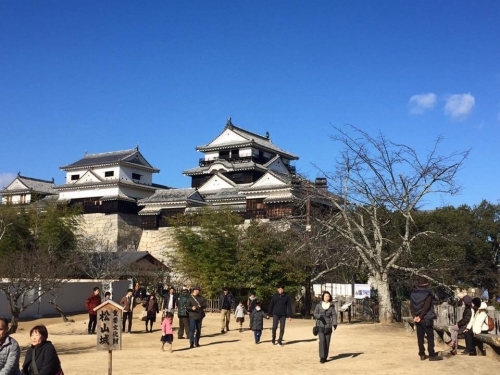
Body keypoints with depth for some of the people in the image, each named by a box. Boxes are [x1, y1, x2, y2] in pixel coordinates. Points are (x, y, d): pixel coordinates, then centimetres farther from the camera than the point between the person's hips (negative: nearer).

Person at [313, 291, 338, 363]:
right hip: (320, 326, -1)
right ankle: (322, 357, -13)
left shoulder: (332, 306, 2)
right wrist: (319, 316, -21)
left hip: (328, 326, 1)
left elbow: (334, 315, -3)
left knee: (327, 342, 2)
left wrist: (334, 325, -17)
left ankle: (325, 357, 14)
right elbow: (315, 314, 2)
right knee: (322, 340, -14)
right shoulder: (318, 305, 2)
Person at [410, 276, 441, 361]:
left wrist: (415, 316, -5)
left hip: (417, 319, 5)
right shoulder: (428, 294, -10)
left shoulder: (413, 294, 6)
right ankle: (432, 355, 0)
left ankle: (422, 354, 11)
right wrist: (420, 317, -15)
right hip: (426, 319, -5)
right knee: (430, 337, 1)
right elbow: (426, 307, -17)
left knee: (420, 337, 9)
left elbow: (411, 307, 1)